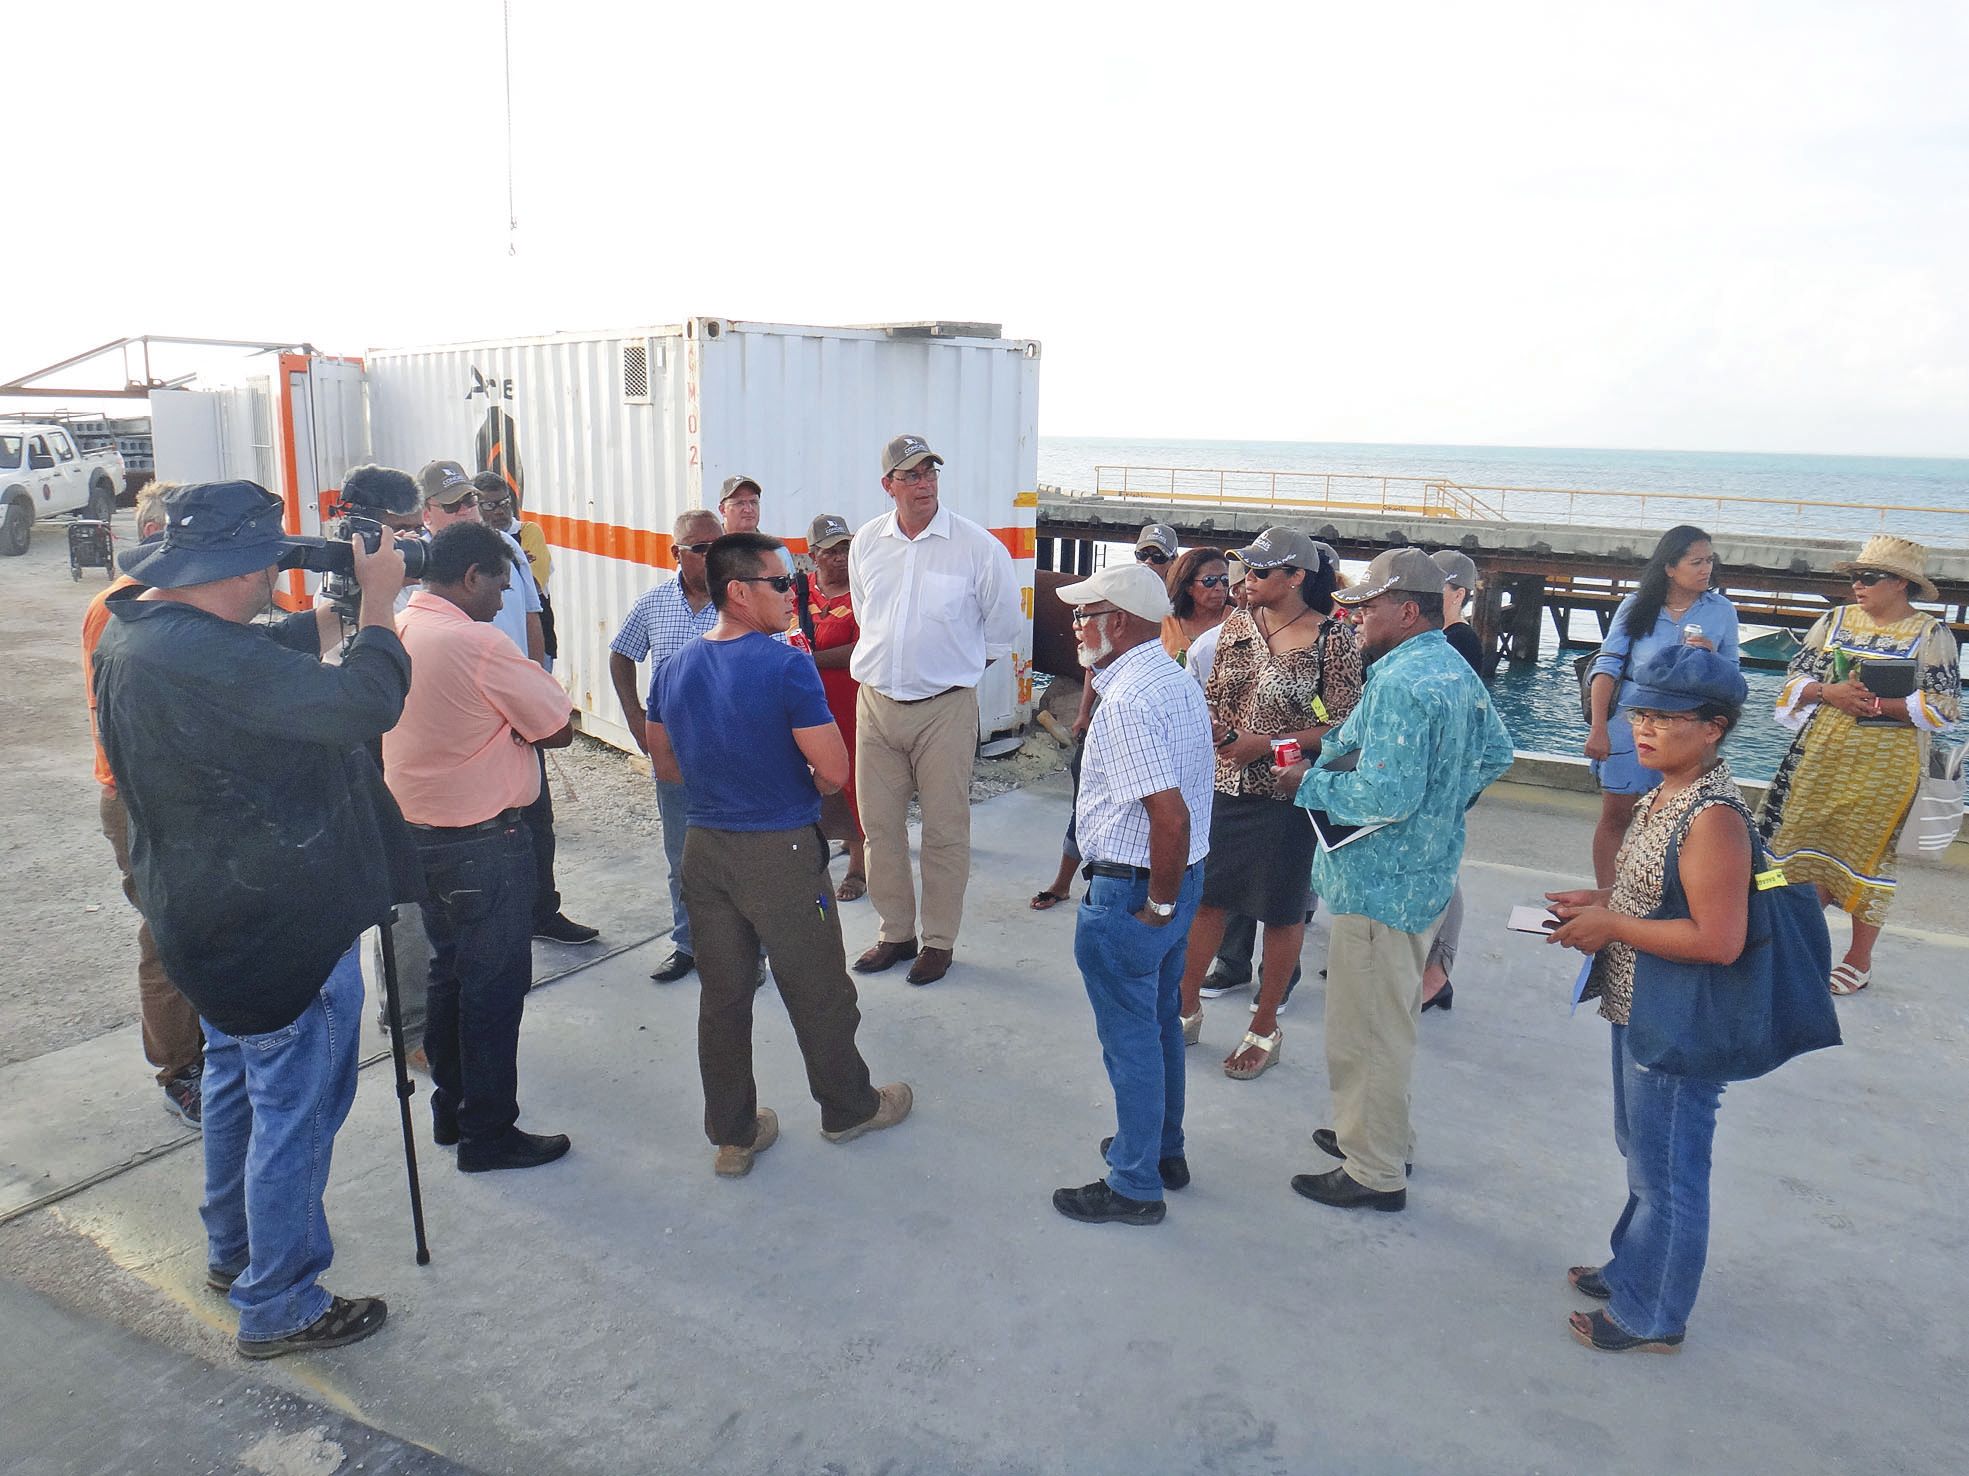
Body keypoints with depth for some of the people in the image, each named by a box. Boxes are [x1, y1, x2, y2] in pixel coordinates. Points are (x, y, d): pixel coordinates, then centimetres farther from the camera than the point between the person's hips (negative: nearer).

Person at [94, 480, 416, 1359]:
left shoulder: (130, 633, 1)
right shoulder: (209, 656, -31)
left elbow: (271, 660, 10)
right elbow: (363, 703, -34)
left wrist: (340, 611, 0)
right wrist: (376, 603, -21)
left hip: (204, 915, 11)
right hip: (283, 927, -10)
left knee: (237, 1083, 27)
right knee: (294, 1114, 5)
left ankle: (232, 1251, 46)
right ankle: (278, 1309, 21)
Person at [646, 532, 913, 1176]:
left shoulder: (673, 669, 3)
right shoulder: (787, 666, -18)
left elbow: (666, 764, 13)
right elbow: (835, 771, -19)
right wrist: (804, 789, 2)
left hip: (704, 848, 6)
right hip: (781, 851, -6)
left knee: (722, 995, 14)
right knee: (818, 991, 13)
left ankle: (733, 1135, 26)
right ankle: (849, 1108, 33)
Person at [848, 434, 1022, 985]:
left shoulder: (976, 545, -8)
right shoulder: (866, 542, 4)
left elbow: (1003, 625, 5)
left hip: (945, 707, -4)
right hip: (876, 704, 4)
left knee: (945, 830, 3)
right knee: (880, 825, 9)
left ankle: (939, 940, 17)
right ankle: (895, 932, 25)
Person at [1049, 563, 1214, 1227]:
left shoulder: (1127, 701, -24)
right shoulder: (1179, 681, 7)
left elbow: (1171, 815, -30)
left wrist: (1159, 904, -18)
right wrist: (1171, 894, 17)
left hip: (1130, 892, -10)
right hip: (1180, 875, 10)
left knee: (1131, 1036, 5)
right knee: (1161, 1021, 22)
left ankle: (1134, 1184, 20)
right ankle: (1164, 1149, 39)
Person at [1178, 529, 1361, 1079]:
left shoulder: (1333, 638, -11)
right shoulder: (1237, 624, 5)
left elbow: (1342, 726, -12)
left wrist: (1266, 745, -20)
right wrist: (1210, 723, -8)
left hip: (1288, 792, -5)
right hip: (1226, 784, 5)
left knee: (1282, 909, 9)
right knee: (1205, 894, 13)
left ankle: (1265, 1028, 25)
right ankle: (1187, 1007, 30)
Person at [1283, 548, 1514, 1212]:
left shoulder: (1400, 682, -23)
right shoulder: (1458, 670, 9)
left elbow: (1385, 795, -29)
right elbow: (1496, 753, 21)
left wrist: (1307, 783, -17)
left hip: (1378, 882, -11)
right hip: (1427, 875, 11)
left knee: (1366, 1029, 2)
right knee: (1392, 1018, 23)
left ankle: (1372, 1172, 14)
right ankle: (1386, 1136, 39)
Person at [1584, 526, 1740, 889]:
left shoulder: (1722, 611, 4)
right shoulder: (1637, 606, 0)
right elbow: (1607, 665, -4)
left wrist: (1711, 656, -12)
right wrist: (1598, 728, -11)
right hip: (1630, 722, -1)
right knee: (1616, 815, 3)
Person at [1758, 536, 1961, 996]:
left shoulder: (1931, 634, -3)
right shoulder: (1835, 621, 7)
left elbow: (1945, 705, -7)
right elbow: (1796, 677, 6)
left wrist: (1881, 704, -18)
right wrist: (1829, 691, -13)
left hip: (1886, 767, -3)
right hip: (1822, 757, 4)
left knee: (1869, 853, 2)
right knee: (1810, 845, 6)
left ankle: (1860, 959, 15)